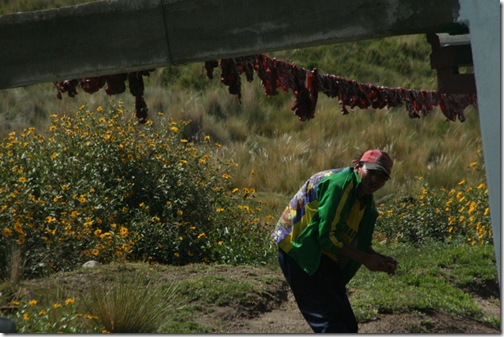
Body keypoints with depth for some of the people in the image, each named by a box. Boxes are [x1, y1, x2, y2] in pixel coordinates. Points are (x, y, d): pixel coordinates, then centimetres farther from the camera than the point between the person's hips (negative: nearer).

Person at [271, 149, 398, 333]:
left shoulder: (367, 201, 12)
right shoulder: (339, 183, -19)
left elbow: (359, 243, 19)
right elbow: (326, 236, -22)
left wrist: (380, 260, -2)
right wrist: (364, 259, -17)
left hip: (324, 258, 10)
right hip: (300, 252, -10)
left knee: (347, 325, 8)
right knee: (333, 324, -17)